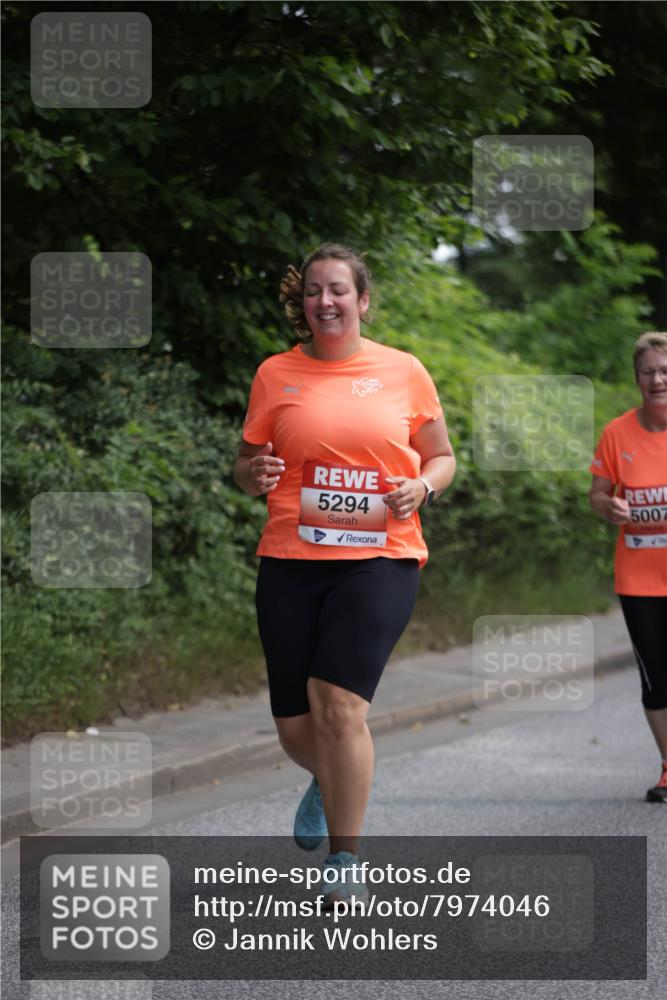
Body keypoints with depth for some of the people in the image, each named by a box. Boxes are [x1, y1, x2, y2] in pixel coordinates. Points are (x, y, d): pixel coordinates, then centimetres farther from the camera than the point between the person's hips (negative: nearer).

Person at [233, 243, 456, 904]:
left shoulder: (403, 371, 5)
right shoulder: (276, 374, 7)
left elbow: (441, 457, 15)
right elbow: (246, 465, 15)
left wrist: (422, 486, -7)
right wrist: (254, 474, -8)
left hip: (380, 558, -2)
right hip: (290, 560, 2)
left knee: (339, 702, -19)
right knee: (295, 728, 4)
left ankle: (345, 860, -5)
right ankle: (329, 782, 43)